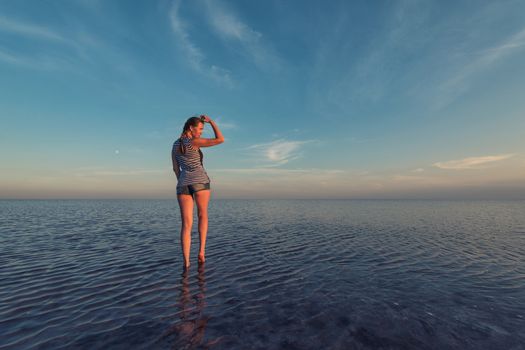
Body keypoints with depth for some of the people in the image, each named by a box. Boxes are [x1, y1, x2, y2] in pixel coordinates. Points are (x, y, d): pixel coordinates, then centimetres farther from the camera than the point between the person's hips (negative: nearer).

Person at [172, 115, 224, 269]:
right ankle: (201, 251, 9)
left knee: (186, 225, 3)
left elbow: (175, 168, 19)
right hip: (200, 183, -4)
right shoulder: (194, 141, -6)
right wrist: (211, 121, 4)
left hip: (183, 185, 5)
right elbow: (220, 140, -9)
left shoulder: (175, 144, 16)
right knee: (203, 216, 18)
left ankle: (186, 262, -5)